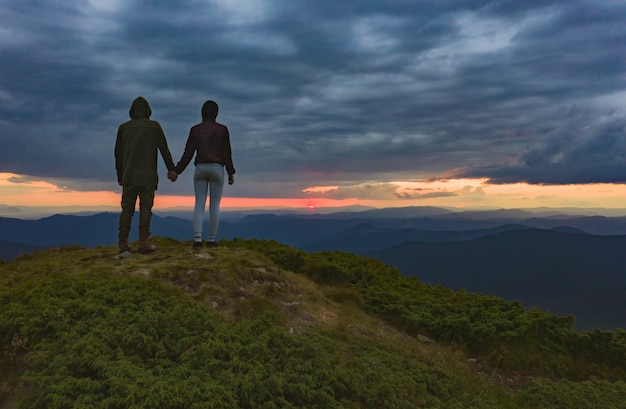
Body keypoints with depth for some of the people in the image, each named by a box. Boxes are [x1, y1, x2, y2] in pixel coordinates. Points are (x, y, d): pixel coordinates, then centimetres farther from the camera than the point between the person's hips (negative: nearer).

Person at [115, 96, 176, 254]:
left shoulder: (123, 127, 7)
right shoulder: (154, 126, 1)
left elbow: (118, 154, 11)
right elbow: (164, 150, 1)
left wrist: (120, 175, 19)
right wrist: (171, 170, 10)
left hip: (129, 176, 2)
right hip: (148, 176, -2)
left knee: (127, 209, 5)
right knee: (145, 209, -2)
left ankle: (123, 244, 5)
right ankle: (143, 243, -6)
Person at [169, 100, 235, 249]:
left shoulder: (195, 129, 3)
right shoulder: (222, 129, -3)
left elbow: (188, 154, 0)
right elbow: (227, 153, -5)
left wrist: (176, 171, 7)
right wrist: (231, 173, 3)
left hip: (200, 169, 2)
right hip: (217, 170, -2)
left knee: (199, 205, 4)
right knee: (215, 206, 4)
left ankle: (197, 239, -6)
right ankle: (211, 240, 4)